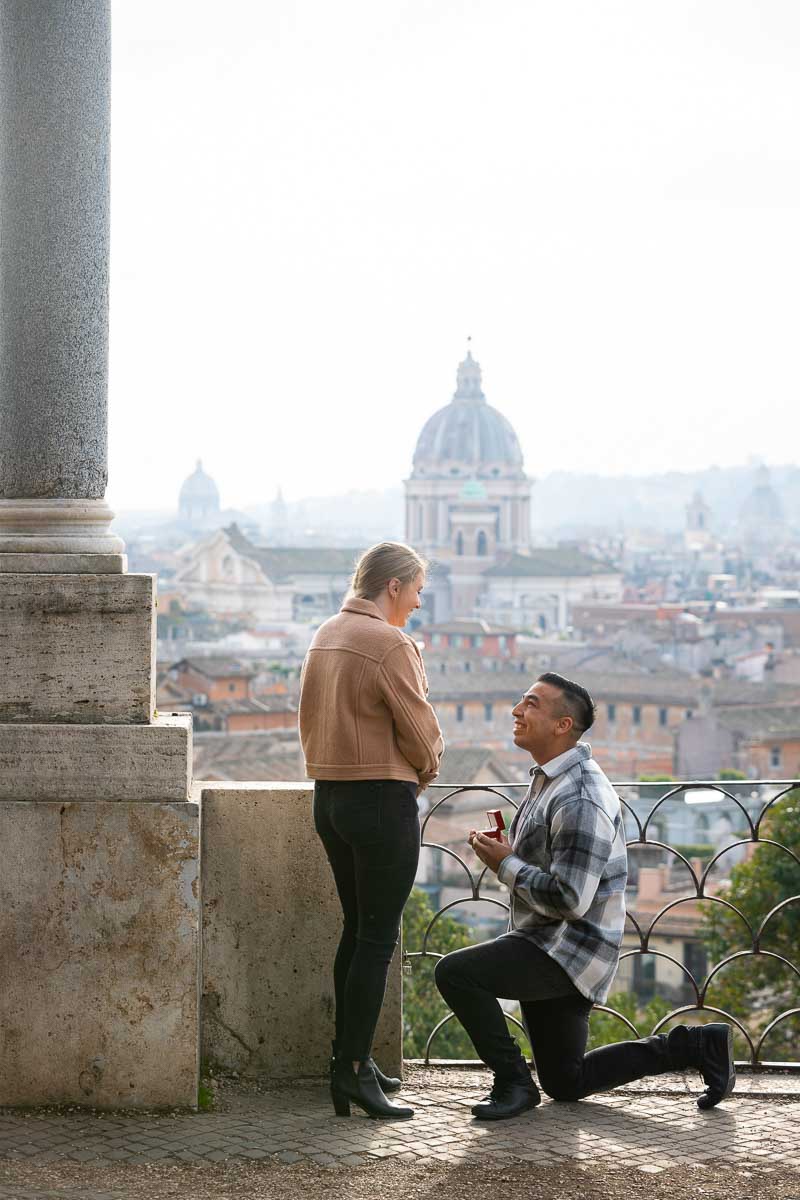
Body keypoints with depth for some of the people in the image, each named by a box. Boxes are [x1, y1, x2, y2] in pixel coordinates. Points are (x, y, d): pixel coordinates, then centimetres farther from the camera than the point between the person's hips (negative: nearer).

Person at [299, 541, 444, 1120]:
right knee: (378, 938, -5)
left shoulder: (325, 637, 11)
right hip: (383, 799, -9)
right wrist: (425, 772, 9)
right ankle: (353, 1070, -8)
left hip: (330, 796, 9)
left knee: (357, 930, 17)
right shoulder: (390, 645, -16)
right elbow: (421, 731, -13)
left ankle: (351, 1059, 21)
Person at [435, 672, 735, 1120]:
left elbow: (570, 900, -27)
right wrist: (507, 852, 7)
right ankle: (698, 1045, 19)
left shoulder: (579, 801, -23)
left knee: (455, 972, -24)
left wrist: (505, 865, -16)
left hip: (568, 950, -10)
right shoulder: (549, 780, 11)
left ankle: (514, 1082, -10)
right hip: (553, 949, 10)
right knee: (566, 1084, 16)